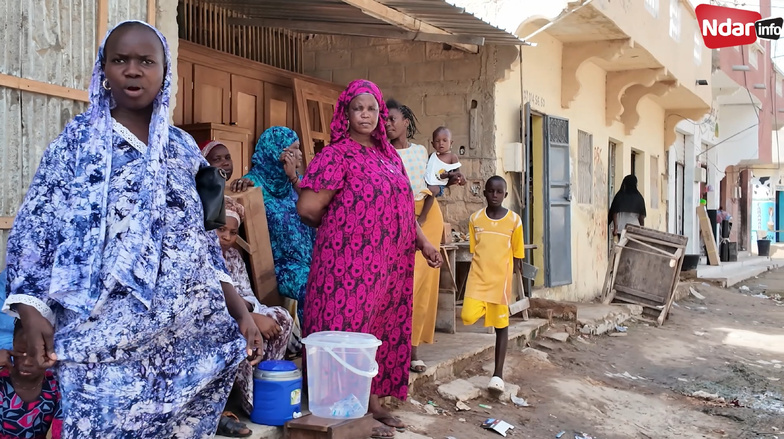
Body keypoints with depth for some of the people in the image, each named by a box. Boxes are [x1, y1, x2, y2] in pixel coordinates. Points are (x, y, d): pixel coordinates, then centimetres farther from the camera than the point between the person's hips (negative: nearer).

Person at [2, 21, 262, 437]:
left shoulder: (184, 147, 12)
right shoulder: (77, 139, 3)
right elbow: (35, 229, 0)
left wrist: (240, 311, 8)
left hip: (194, 334, 3)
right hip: (108, 337, -3)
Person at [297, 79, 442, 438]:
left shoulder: (390, 156, 16)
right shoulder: (336, 156, -8)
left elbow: (402, 208, 22)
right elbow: (308, 207, -14)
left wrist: (423, 243, 14)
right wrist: (337, 229, 1)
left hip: (391, 266, 7)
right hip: (351, 263, -7)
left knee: (383, 330, 12)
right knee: (351, 329, -2)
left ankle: (374, 402, 24)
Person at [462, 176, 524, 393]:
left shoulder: (514, 220, -3)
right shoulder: (475, 218, 2)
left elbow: (517, 254, 3)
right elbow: (474, 250, 9)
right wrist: (475, 273, 8)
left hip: (501, 278, -1)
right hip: (478, 276, 1)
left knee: (501, 325, 4)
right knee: (468, 316, -17)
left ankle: (498, 374, 11)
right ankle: (483, 309, 19)